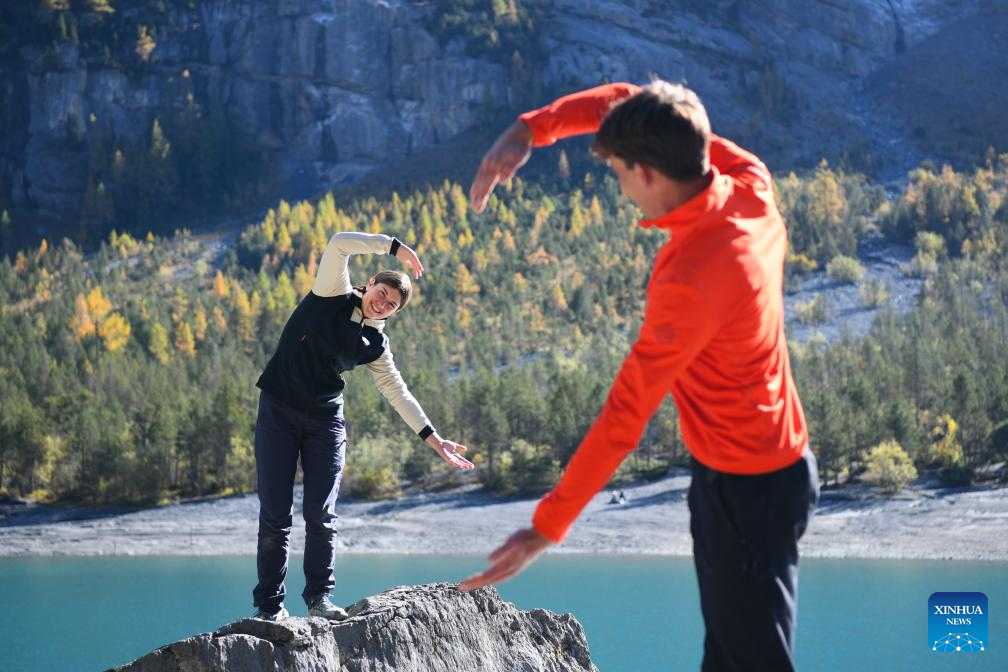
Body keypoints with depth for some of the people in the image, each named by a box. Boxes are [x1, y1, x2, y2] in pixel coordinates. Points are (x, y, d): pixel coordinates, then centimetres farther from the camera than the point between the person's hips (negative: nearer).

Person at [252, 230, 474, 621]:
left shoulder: (375, 344, 8)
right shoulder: (333, 293, 1)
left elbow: (397, 392, 10)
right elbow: (340, 244, -11)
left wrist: (432, 437, 4)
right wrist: (393, 247, -15)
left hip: (325, 420, 3)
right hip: (278, 412, -3)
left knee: (321, 515, -5)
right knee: (274, 515, -4)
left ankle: (318, 597, 9)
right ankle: (269, 605, 1)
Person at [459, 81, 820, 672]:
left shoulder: (692, 281, -32)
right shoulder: (752, 184, -8)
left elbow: (624, 417, -28)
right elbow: (626, 102, 5)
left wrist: (546, 528, -22)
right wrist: (531, 129, -8)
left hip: (746, 489, -9)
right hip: (777, 460, 9)